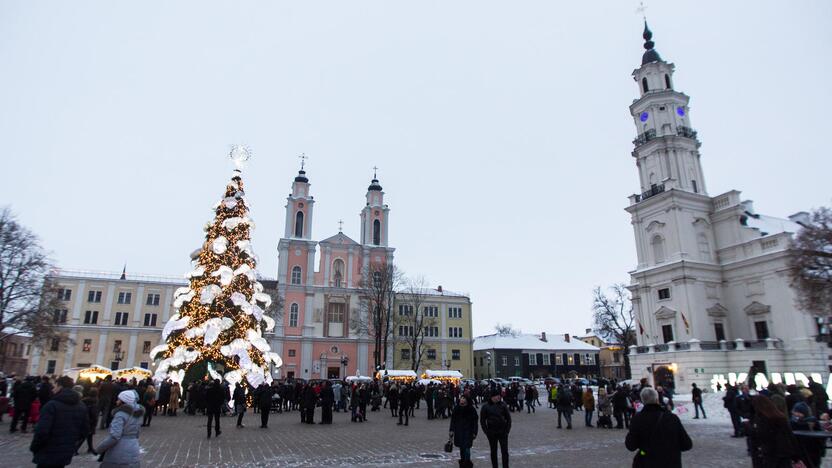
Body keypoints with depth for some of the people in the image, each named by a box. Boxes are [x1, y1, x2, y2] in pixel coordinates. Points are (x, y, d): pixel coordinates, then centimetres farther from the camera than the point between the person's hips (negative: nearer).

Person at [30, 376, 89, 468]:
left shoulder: (52, 405, -15)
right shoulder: (82, 407, 5)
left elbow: (42, 431, -21)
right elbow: (85, 431, 8)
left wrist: (33, 447, -6)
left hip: (48, 454, -6)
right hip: (67, 454, 6)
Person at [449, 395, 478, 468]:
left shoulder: (471, 409, -7)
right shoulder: (457, 409, 1)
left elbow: (474, 421, -3)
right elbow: (453, 420, 7)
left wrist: (474, 432, -5)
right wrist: (451, 430, 3)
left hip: (468, 431, -3)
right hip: (458, 431, 3)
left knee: (466, 446, -9)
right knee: (461, 447, 11)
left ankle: (467, 462, 3)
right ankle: (462, 461, 26)